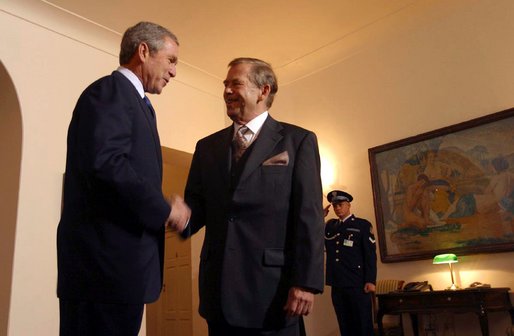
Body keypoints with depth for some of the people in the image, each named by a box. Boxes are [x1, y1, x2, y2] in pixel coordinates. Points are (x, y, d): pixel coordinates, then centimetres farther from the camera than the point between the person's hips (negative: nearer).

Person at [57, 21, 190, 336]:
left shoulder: (132, 99, 22)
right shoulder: (110, 90, -8)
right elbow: (105, 162, -24)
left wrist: (163, 209, 7)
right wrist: (163, 210, -15)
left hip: (118, 263, 10)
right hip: (106, 262, -10)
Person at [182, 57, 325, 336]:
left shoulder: (298, 140, 1)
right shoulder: (207, 147, 14)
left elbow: (309, 214, -6)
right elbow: (196, 205, 11)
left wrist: (307, 282, -13)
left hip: (272, 286, -3)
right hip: (219, 290, 4)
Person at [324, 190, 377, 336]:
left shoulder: (363, 225, 3)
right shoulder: (330, 225, 16)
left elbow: (370, 254, -4)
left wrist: (370, 281, -12)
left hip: (358, 284, -4)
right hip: (337, 285, 4)